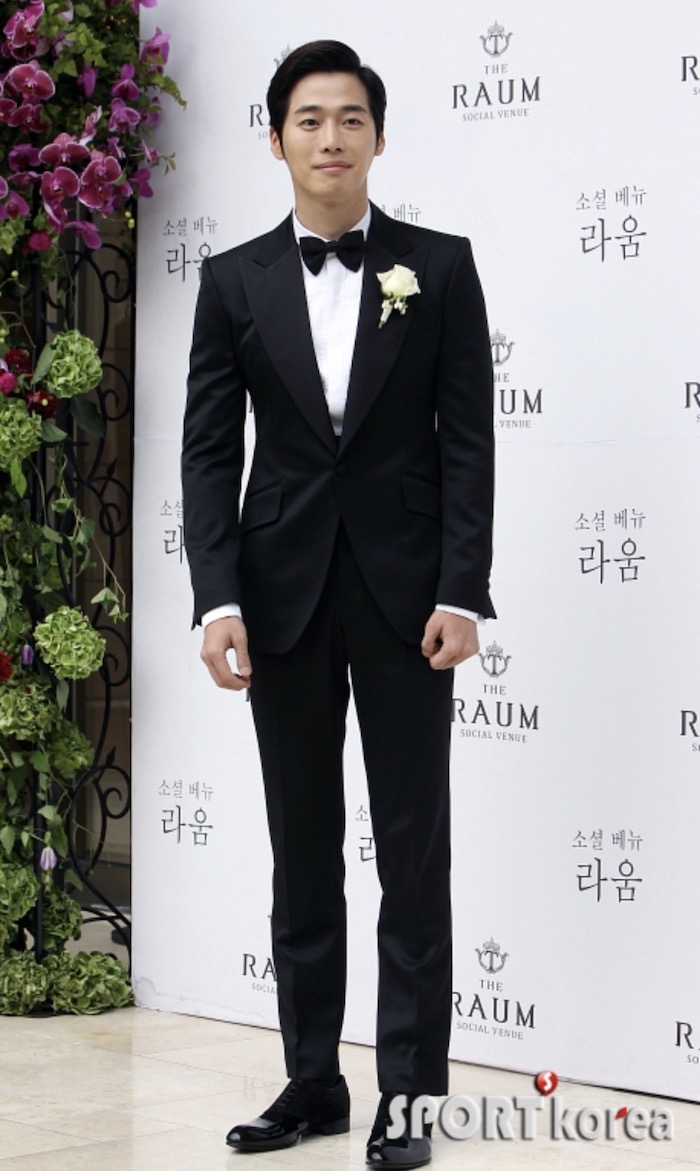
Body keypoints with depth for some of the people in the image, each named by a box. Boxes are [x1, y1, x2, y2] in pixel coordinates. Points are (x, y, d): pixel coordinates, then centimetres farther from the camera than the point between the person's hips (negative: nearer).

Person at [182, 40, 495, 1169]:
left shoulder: (440, 266, 1)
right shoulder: (235, 281, 4)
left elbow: (468, 439, -2)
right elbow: (208, 451, 1)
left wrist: (463, 592, -10)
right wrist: (219, 599, -9)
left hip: (405, 588, -2)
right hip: (283, 591, 2)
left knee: (415, 847, 1)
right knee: (302, 849, 8)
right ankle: (312, 1079, 16)